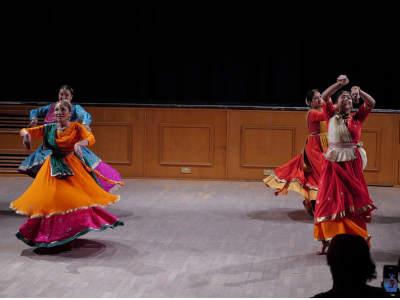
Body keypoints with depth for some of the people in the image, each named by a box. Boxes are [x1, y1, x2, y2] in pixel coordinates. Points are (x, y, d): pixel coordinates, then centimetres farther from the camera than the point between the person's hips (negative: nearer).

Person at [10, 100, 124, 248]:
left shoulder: (76, 127, -6)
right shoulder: (49, 128, 2)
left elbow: (91, 138, -22)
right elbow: (26, 131, 2)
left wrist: (79, 143, -43)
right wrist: (25, 133, -24)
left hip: (72, 166, -2)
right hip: (54, 167, 2)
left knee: (79, 194, -7)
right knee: (49, 197, 2)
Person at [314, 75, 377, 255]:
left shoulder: (356, 118, 9)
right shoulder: (331, 115, 6)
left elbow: (371, 103, -2)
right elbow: (324, 97, -7)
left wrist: (358, 91, -13)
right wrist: (340, 84, -16)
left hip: (352, 164, 1)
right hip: (333, 164, -1)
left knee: (353, 201, 3)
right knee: (330, 201, 0)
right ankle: (325, 240, 7)